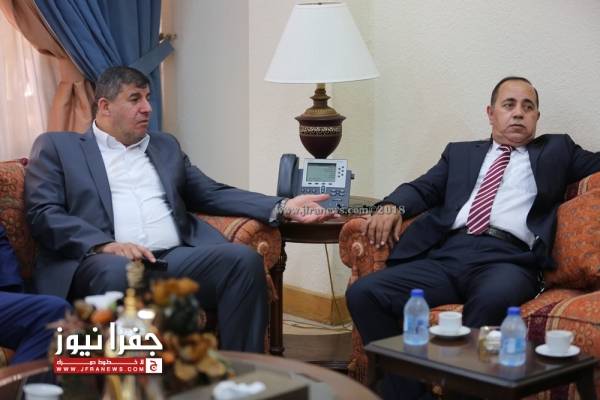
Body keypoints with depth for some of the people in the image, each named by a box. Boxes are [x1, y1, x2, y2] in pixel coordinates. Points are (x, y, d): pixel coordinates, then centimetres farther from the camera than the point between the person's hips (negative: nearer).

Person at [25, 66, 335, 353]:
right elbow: (43, 213, 1)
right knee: (117, 270, -39)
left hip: (176, 259, 4)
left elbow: (212, 195, 22)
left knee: (243, 258, -23)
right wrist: (105, 244, -17)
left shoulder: (165, 146, 28)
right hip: (102, 262, -4)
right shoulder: (57, 146, 14)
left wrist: (282, 207, 6)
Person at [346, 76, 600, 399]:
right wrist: (392, 206, -1)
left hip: (508, 259, -3)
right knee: (363, 293, -21)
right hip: (446, 255, 3)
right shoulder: (461, 152, 30)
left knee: (491, 300, -40)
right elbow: (423, 189, 19)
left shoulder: (557, 150, 26)